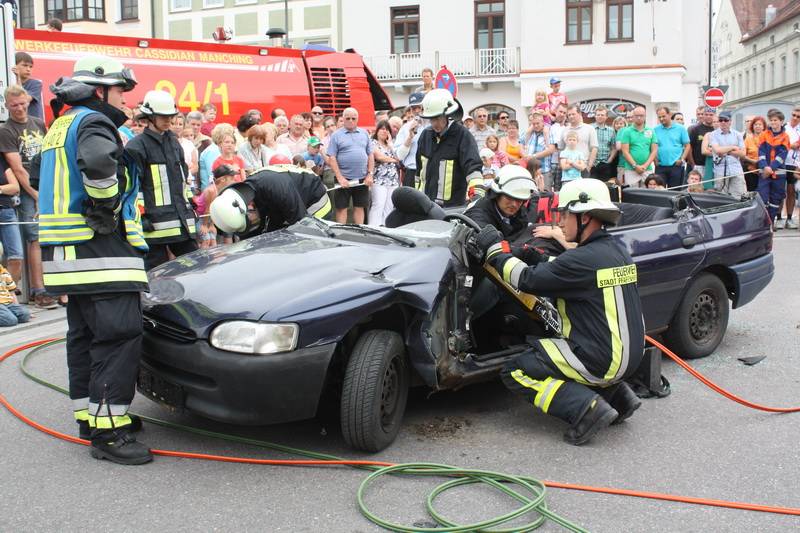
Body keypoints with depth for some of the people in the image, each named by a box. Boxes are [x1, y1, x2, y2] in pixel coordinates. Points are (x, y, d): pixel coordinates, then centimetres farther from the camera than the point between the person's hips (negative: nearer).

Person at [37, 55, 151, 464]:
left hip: (70, 252, 11)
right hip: (100, 250, -11)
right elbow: (98, 162, -32)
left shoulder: (60, 127, 22)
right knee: (119, 336, -12)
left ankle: (90, 415, 24)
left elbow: (39, 171, 35)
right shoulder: (92, 122, -10)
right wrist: (107, 205, -17)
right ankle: (108, 432, -13)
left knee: (85, 335, 15)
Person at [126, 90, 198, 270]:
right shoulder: (136, 146, -4)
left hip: (182, 221, 7)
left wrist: (189, 206, 21)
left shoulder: (174, 142, 19)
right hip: (155, 225, -7)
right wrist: (140, 216, -13)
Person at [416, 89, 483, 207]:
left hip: (453, 206, -6)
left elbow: (473, 166, -20)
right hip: (426, 203, 6)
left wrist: (476, 194, -34)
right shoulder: (426, 135, 11)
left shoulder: (462, 135, -9)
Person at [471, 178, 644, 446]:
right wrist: (537, 258, 8)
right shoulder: (617, 250, 7)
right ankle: (617, 395, 16)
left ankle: (587, 408, -13)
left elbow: (526, 280, -15)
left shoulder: (586, 258, -21)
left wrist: (495, 250, -3)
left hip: (602, 360, -9)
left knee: (515, 372, -2)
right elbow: (566, 272, 19)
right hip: (630, 355, 9)